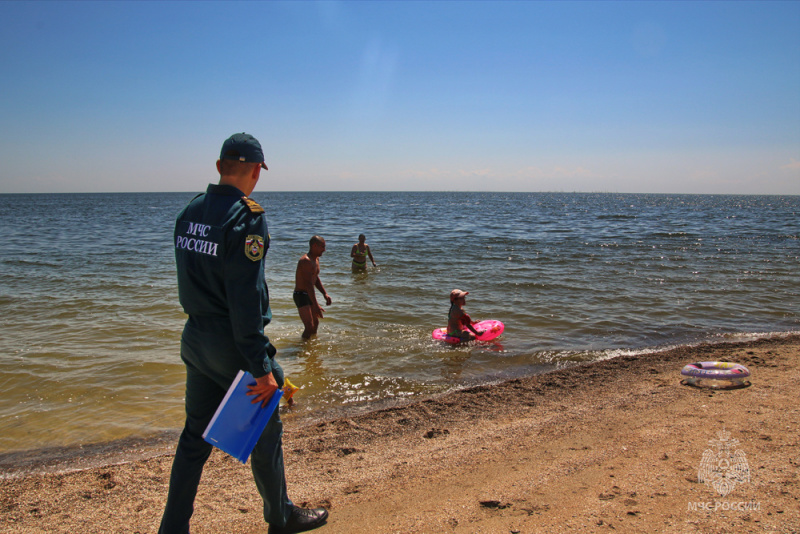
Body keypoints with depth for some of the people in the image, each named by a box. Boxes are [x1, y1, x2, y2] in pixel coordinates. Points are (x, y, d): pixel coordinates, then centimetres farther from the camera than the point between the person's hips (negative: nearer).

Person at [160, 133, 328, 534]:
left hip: (194, 339, 7)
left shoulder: (189, 213, 6)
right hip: (232, 347, -7)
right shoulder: (246, 217, -19)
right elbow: (245, 298, -23)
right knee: (265, 433, 12)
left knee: (195, 437, 16)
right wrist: (262, 368, -21)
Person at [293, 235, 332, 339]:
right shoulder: (306, 261, -22)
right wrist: (316, 305, -35)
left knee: (316, 323, 23)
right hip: (301, 295, -10)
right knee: (309, 327, -16)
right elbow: (308, 284, -30)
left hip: (309, 295, 10)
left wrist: (325, 294, 10)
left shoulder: (316, 259, 10)